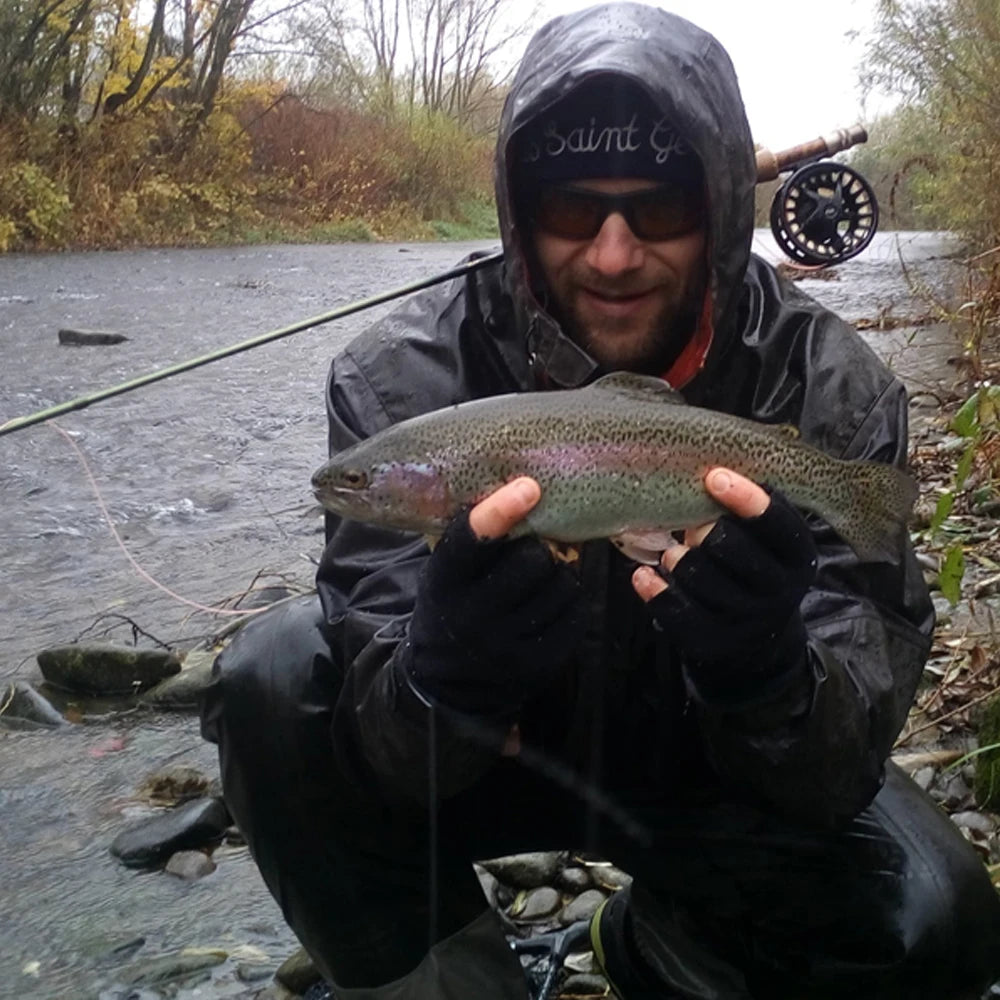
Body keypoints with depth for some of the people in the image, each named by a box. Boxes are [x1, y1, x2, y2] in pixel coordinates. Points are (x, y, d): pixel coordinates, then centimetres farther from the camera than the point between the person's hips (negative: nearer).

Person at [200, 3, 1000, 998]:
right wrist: (444, 675, -47)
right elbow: (394, 754, -23)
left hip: (710, 775, 1)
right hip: (494, 752, 0)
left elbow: (836, 770, -22)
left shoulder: (830, 389, -19)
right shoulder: (401, 376, -20)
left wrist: (767, 678, -45)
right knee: (270, 681, -25)